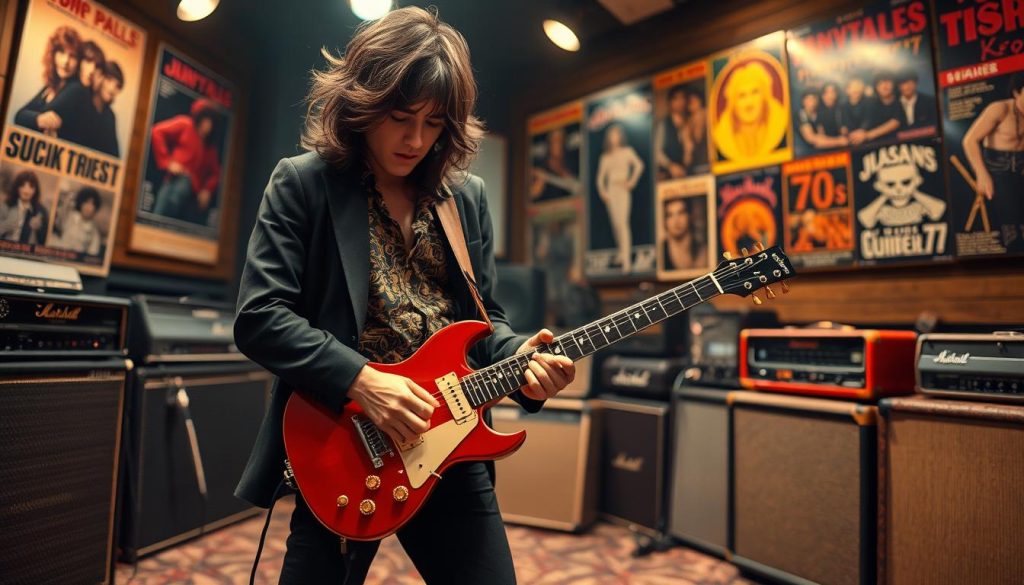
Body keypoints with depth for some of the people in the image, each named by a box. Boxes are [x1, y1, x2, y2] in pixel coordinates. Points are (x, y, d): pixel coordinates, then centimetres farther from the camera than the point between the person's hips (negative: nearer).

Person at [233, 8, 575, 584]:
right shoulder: (303, 182, -3)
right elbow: (258, 316, -9)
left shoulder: (469, 197, 8)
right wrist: (361, 380, -20)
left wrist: (517, 356, -10)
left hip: (452, 447, 4)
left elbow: (484, 318, 11)